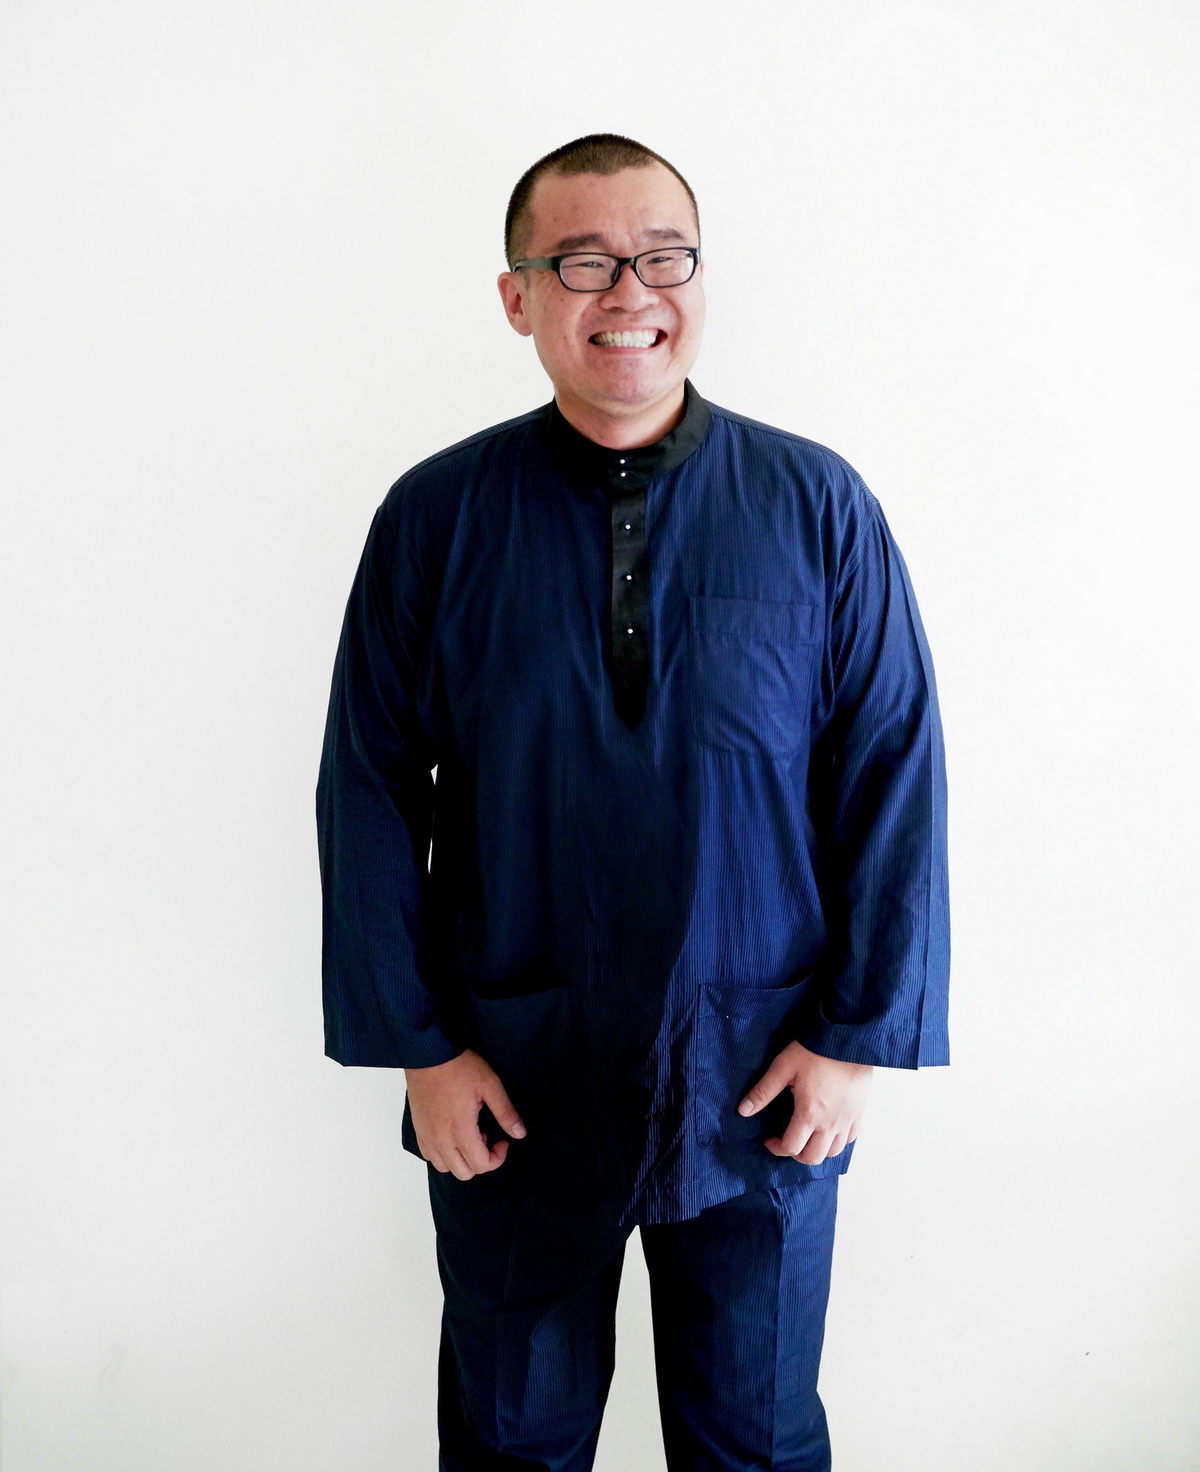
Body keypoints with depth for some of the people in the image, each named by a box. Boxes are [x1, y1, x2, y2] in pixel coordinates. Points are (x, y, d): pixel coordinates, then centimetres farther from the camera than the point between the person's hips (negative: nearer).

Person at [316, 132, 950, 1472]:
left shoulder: (821, 510, -6)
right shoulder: (433, 519, -5)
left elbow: (893, 783, -4)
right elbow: (369, 796, -3)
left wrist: (856, 1034, -5)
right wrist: (419, 1045, -4)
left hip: (759, 1086, 0)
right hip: (508, 1085, 1)